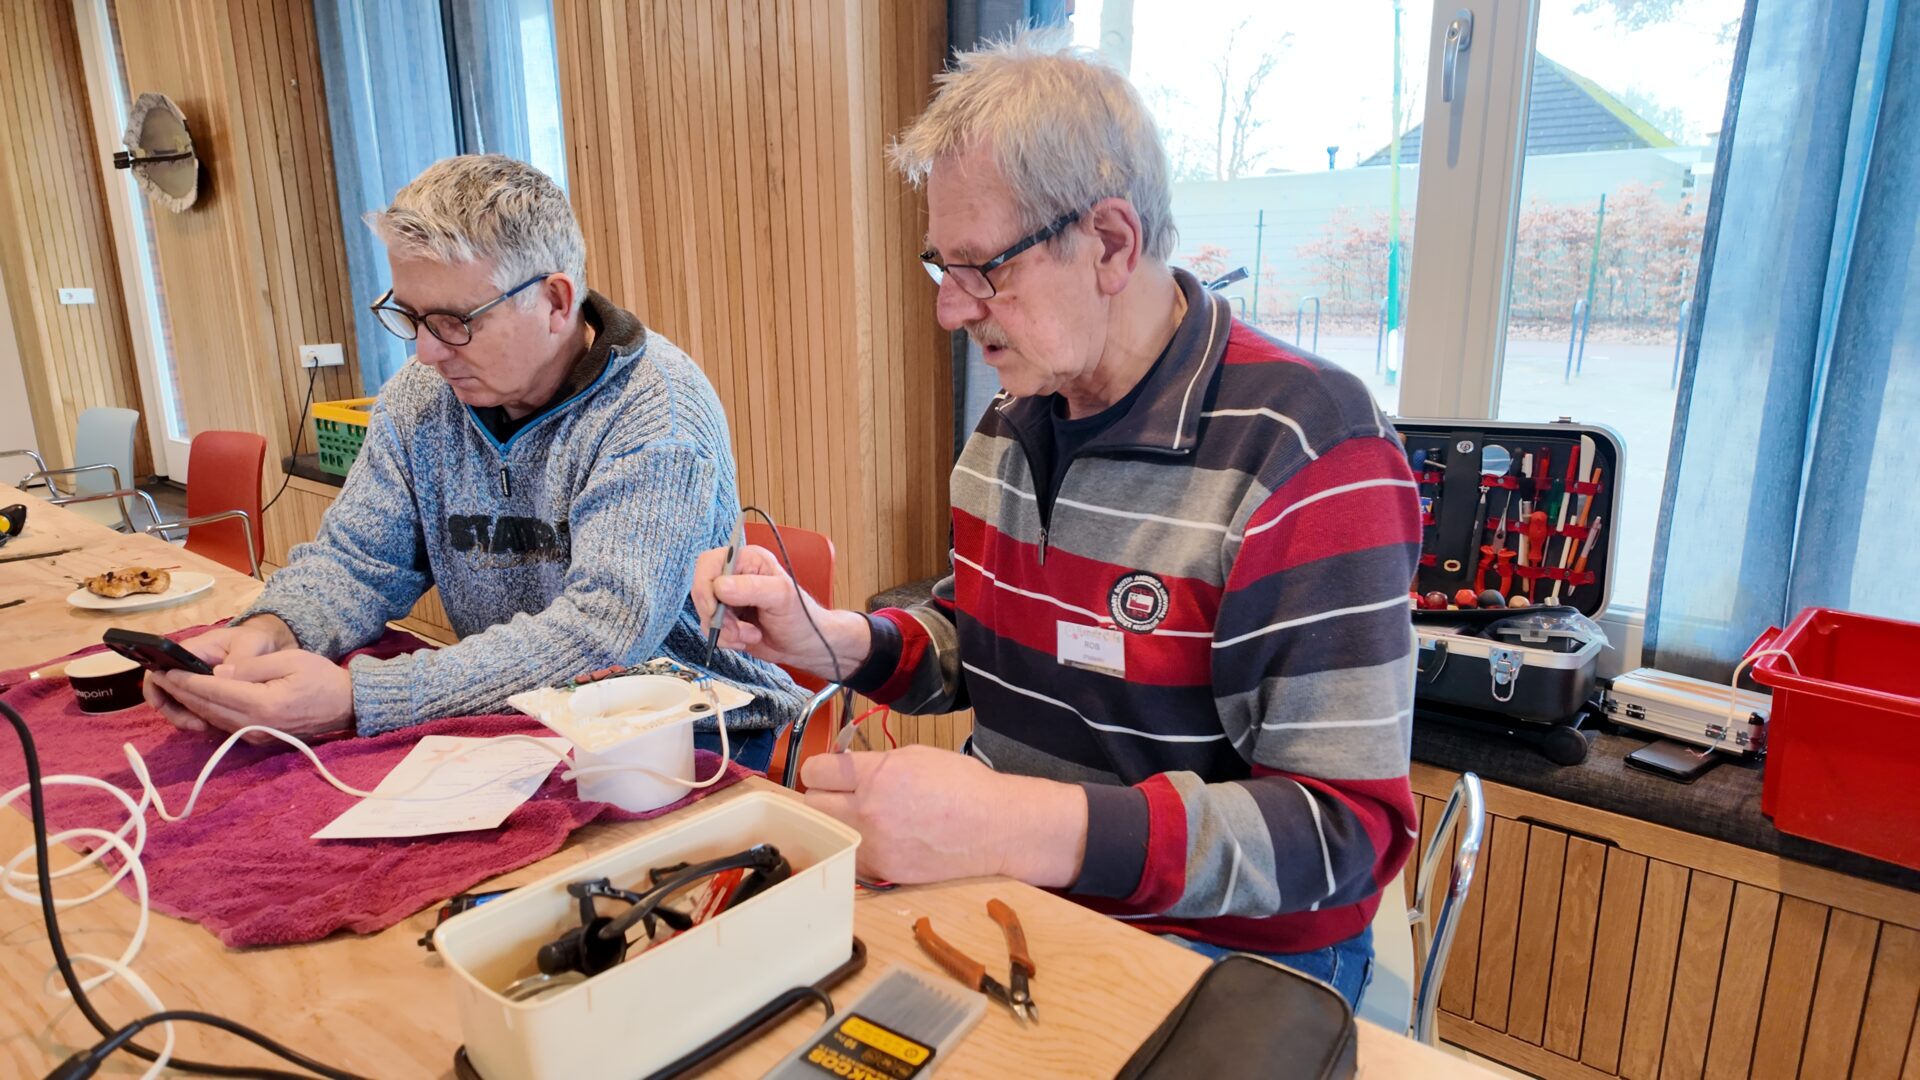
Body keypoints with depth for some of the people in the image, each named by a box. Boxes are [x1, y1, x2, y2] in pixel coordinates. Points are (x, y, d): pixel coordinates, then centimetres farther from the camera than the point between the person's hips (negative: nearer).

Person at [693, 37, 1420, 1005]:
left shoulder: (1303, 449, -21)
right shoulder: (1013, 420, 4)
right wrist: (833, 640, -6)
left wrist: (1012, 826, -32)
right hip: (1019, 893, 7)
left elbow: (1345, 828, -23)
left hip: (1227, 952, -6)